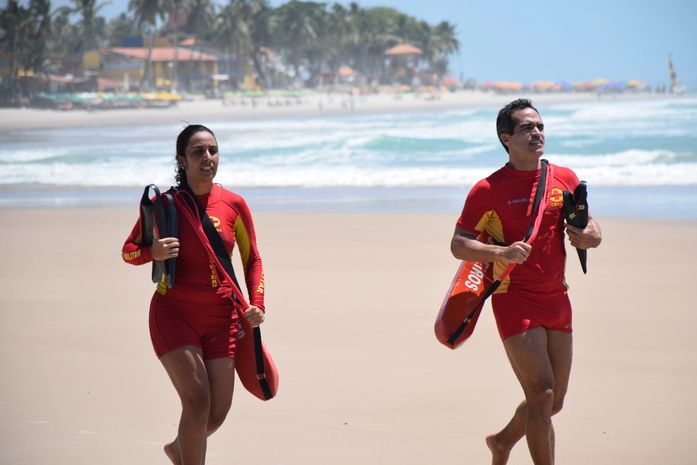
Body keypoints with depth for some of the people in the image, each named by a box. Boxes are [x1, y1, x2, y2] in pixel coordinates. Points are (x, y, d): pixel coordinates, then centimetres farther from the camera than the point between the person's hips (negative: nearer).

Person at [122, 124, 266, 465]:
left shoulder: (234, 205, 0)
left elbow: (252, 259, 11)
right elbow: (128, 251, 2)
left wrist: (256, 304, -2)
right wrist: (153, 252, -20)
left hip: (221, 317, 3)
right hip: (173, 313, -3)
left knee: (218, 411, 6)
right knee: (197, 400, -18)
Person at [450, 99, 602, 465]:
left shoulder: (565, 179, 8)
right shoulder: (488, 190, -7)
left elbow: (590, 227, 18)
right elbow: (458, 245, -6)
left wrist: (590, 236, -7)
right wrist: (500, 252, -23)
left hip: (557, 299, 6)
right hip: (514, 300, -6)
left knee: (553, 402, 12)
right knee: (541, 394, -15)